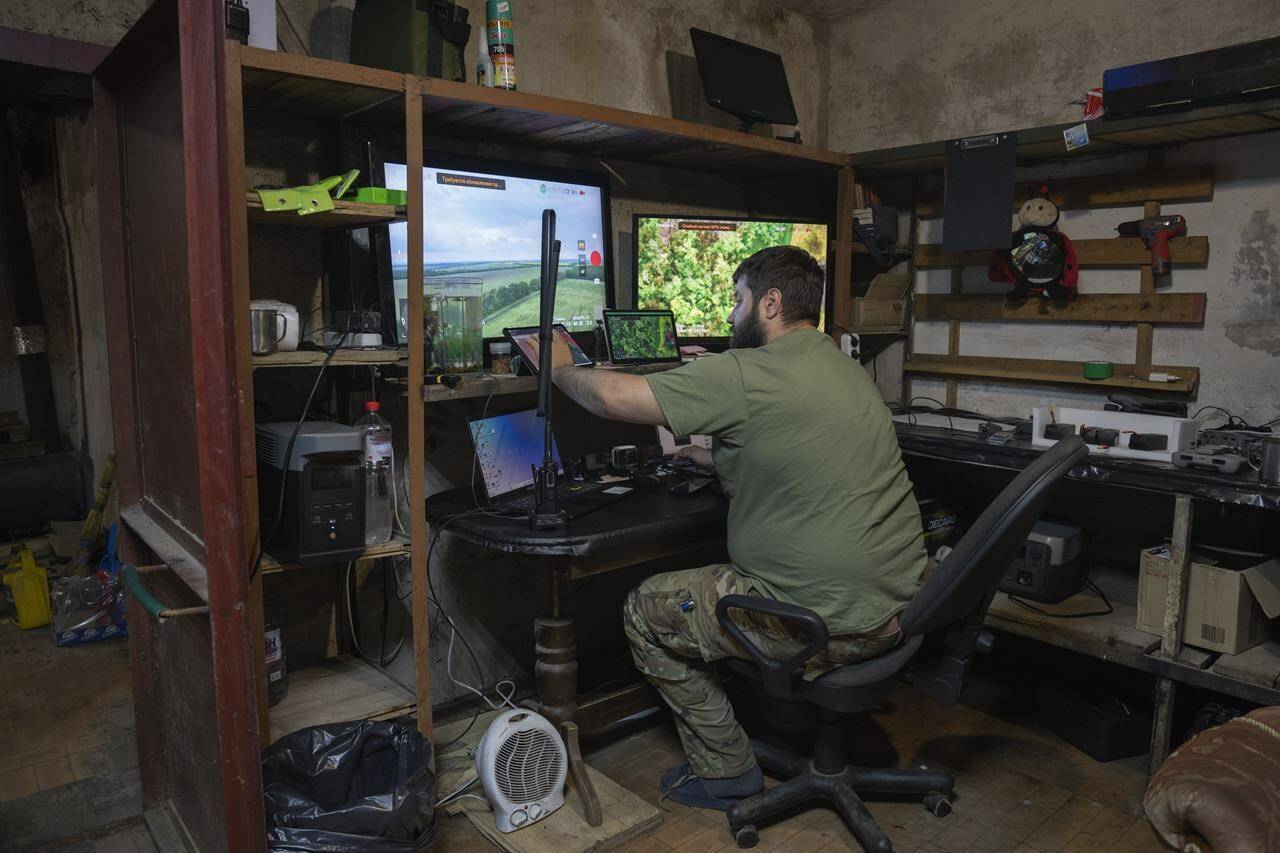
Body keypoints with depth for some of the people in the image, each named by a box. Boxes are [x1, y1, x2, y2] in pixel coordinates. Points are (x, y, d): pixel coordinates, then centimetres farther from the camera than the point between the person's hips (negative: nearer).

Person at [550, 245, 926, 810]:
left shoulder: (746, 375, -19)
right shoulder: (840, 366, 10)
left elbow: (613, 397, -15)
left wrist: (561, 367, 4)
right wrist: (690, 453, 24)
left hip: (834, 624, -9)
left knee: (645, 610, 7)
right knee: (717, 572, 30)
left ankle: (725, 772, 18)